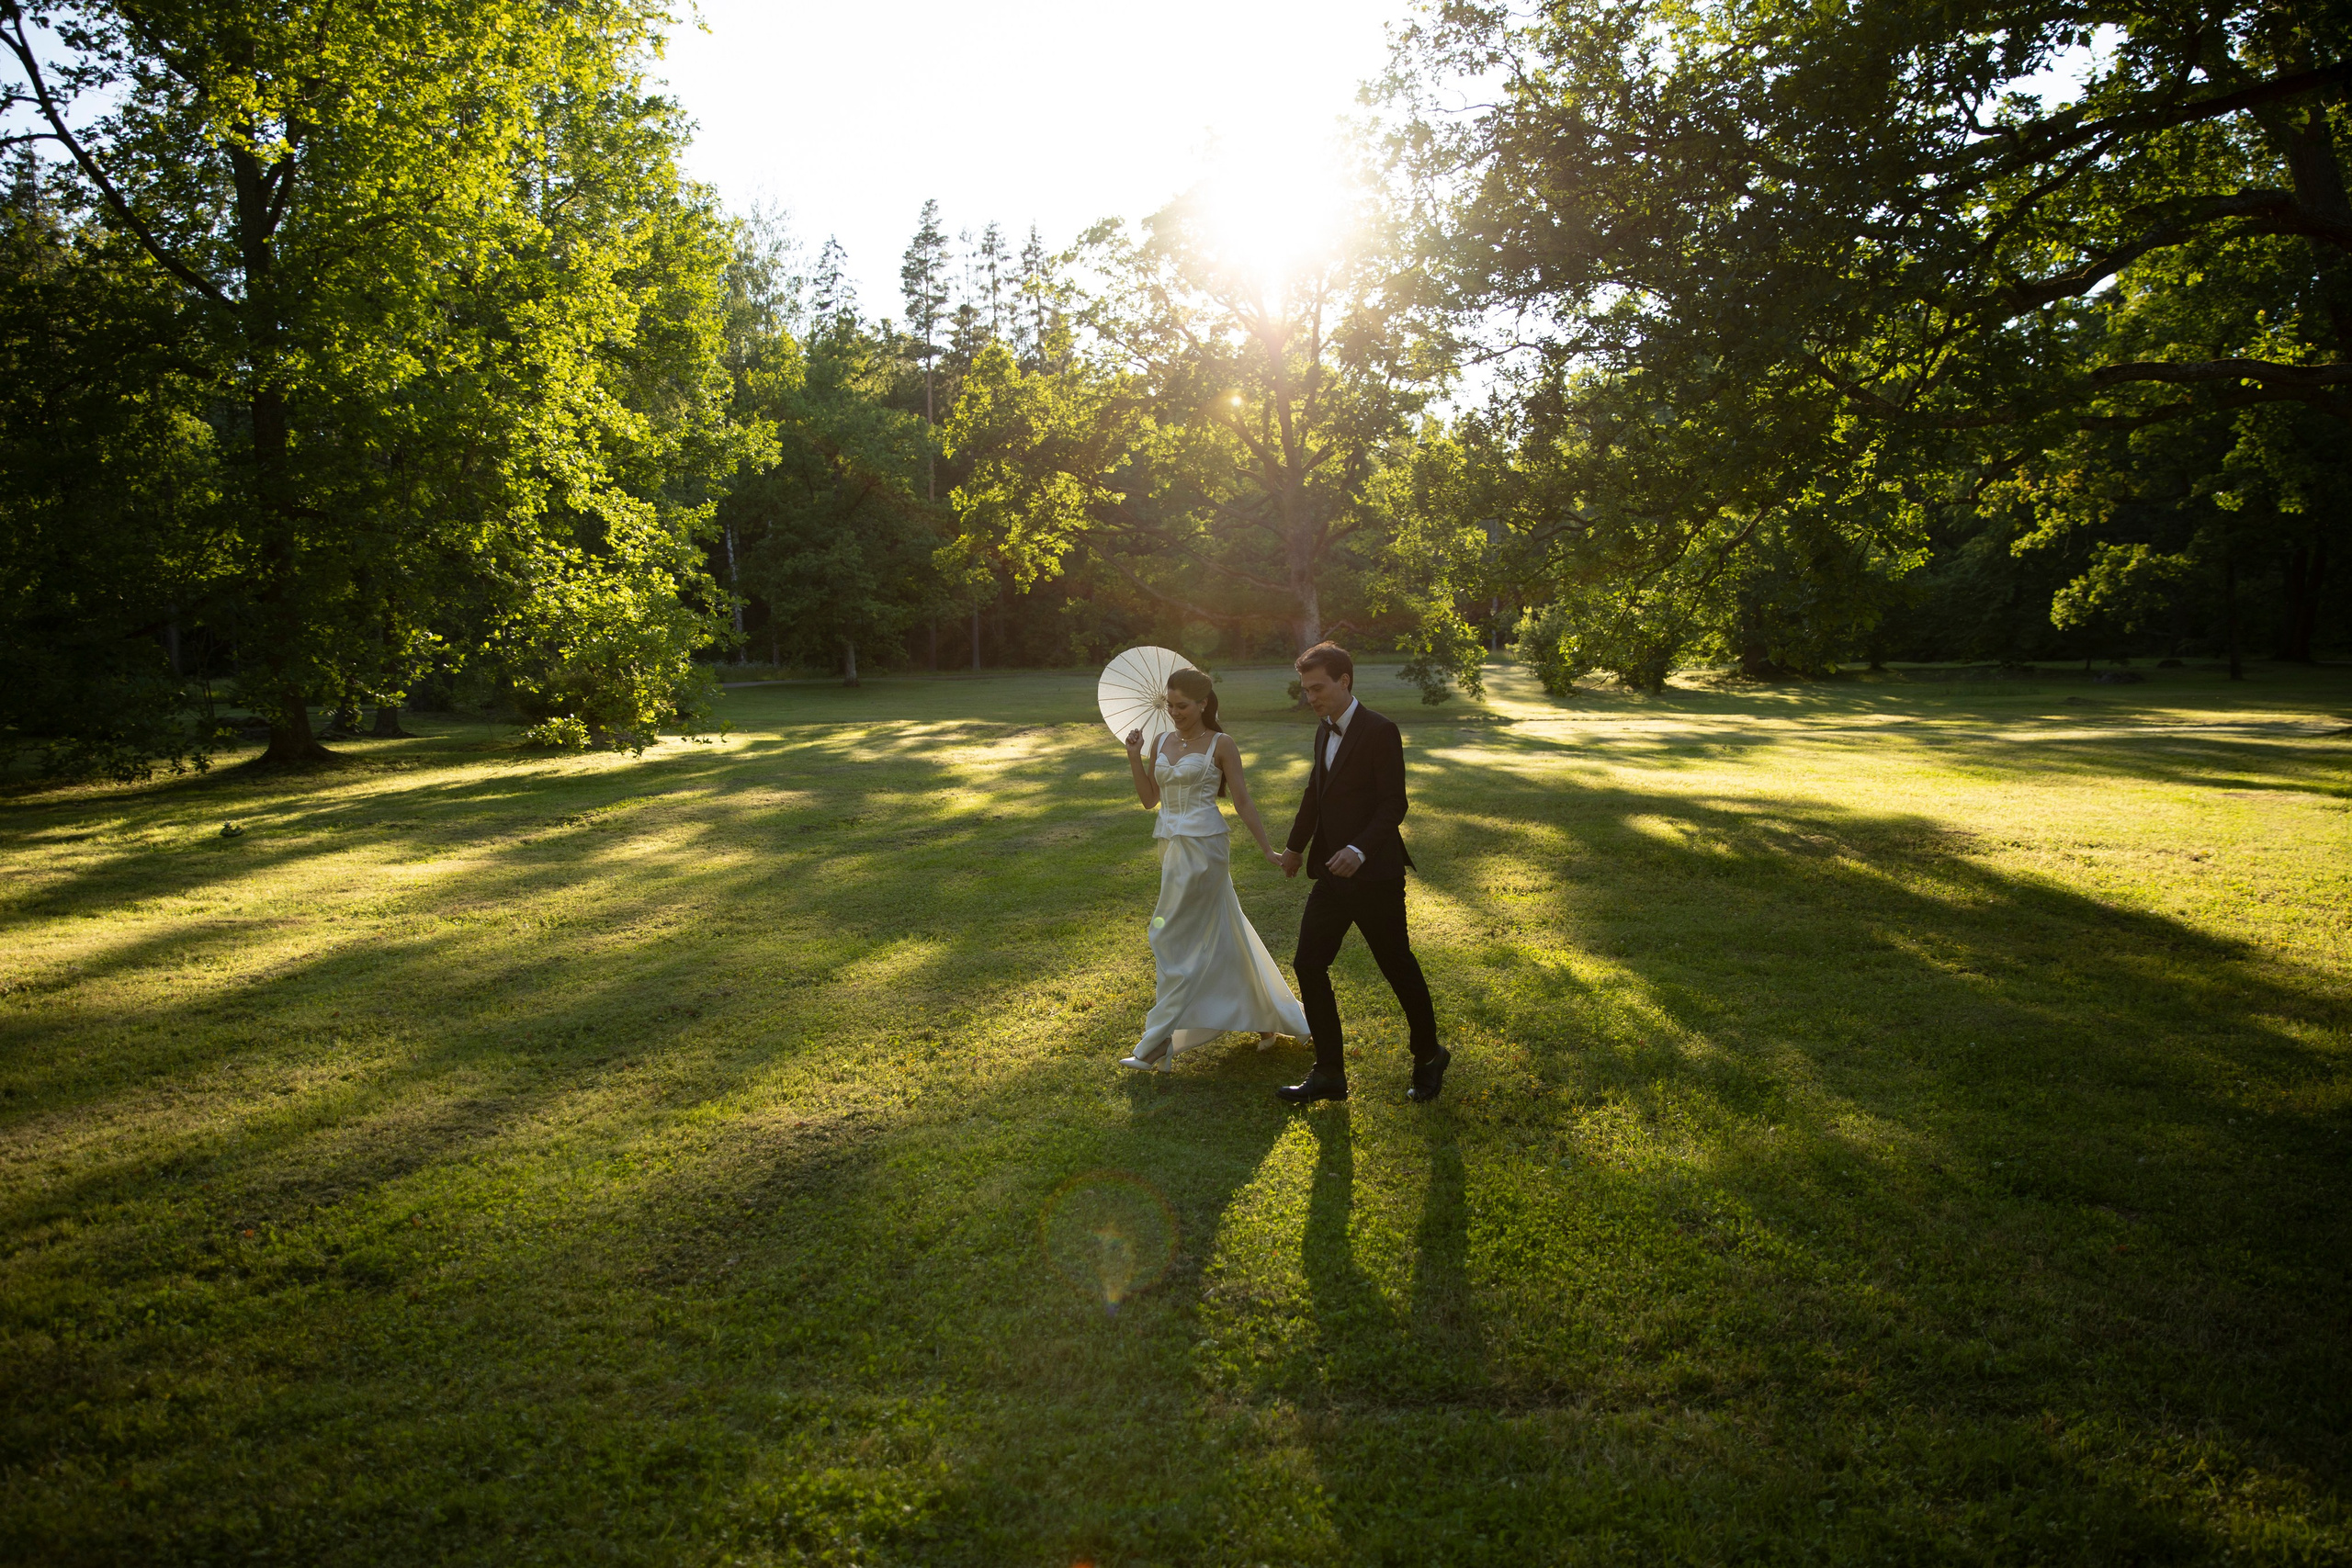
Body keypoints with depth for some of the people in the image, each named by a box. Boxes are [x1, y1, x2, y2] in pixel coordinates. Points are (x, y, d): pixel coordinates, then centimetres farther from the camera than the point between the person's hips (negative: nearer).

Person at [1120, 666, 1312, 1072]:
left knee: (1174, 938, -8)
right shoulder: (1162, 743, 10)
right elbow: (1150, 797, 12)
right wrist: (1134, 757, 1)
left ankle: (1157, 1044, -3)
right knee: (1222, 937, 15)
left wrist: (1266, 849, -6)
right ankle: (1269, 1018, 30)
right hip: (1172, 845, 7)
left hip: (1204, 847, -7)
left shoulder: (1221, 744, -7)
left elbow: (1243, 802, -6)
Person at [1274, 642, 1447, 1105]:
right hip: (1333, 876, 8)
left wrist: (1359, 850, -31)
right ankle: (1329, 1074, 12)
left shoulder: (1379, 732, -14)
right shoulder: (1324, 731, 10)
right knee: (1308, 965, 3)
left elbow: (1394, 804, -18)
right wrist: (1296, 846, 33)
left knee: (1398, 968, 7)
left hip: (1374, 877, -7)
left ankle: (1428, 1057, 29)